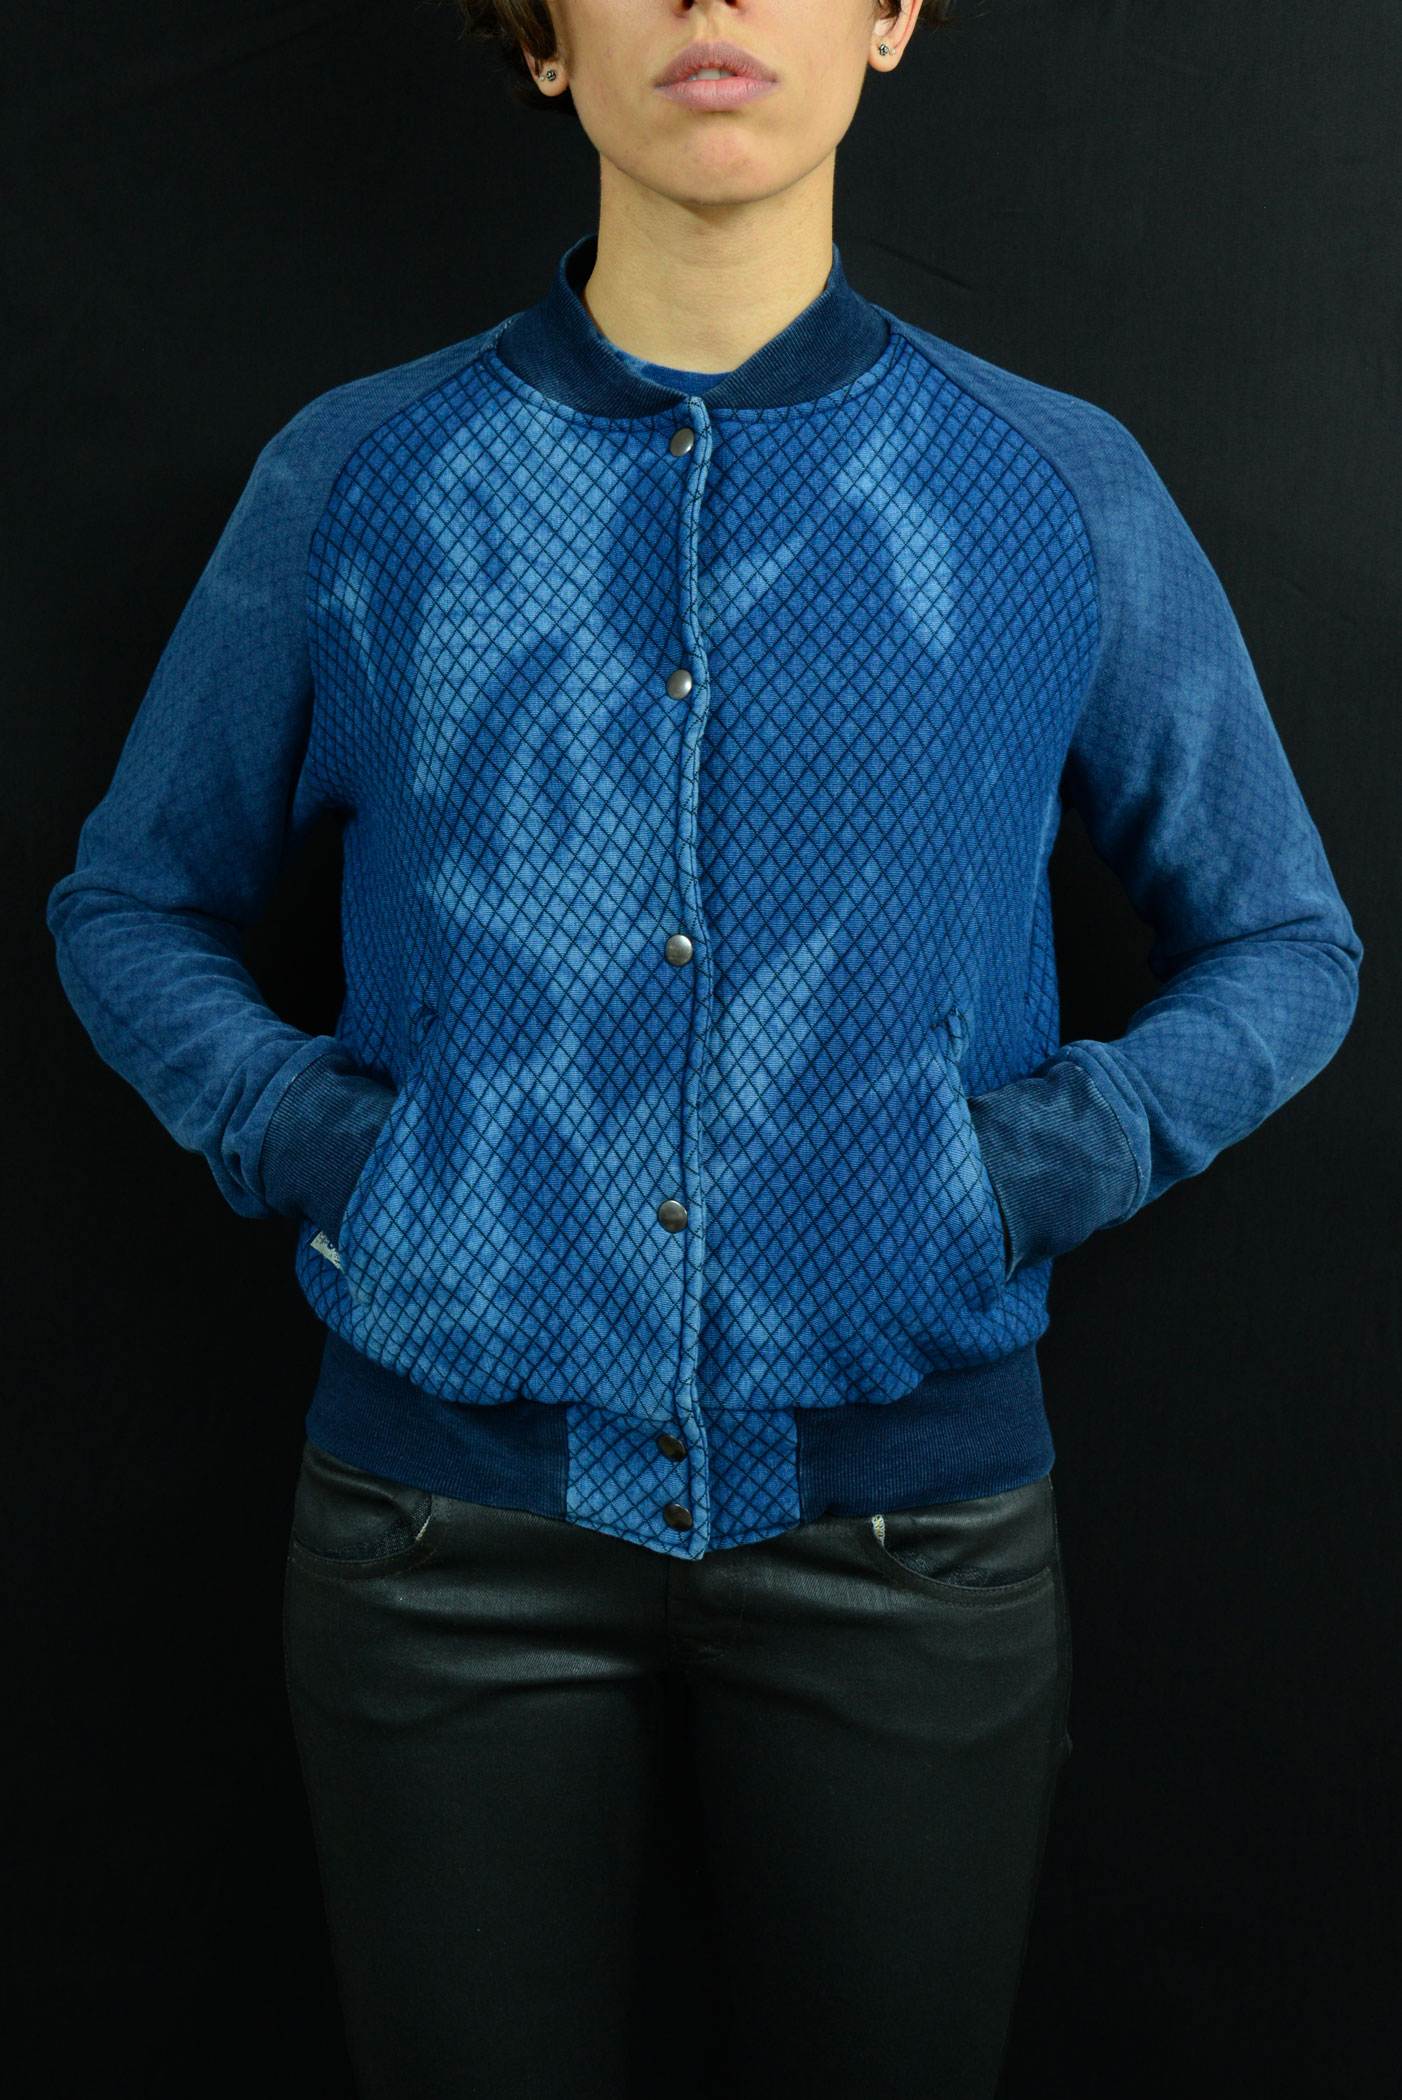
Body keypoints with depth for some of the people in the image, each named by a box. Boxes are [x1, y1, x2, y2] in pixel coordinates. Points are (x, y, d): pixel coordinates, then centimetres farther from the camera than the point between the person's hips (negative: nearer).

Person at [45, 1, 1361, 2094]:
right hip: (451, 1522, 0)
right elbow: (130, 905, 12)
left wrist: (1048, 1160, -6)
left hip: (906, 1517, 1)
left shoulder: (1063, 492, 1)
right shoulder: (357, 483, 1)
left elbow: (1286, 944, 11)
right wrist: (301, 1136, -5)